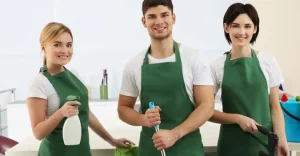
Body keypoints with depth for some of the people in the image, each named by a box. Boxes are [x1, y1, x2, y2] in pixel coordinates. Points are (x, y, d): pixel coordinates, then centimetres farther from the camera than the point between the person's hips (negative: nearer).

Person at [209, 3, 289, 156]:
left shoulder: (268, 62, -2)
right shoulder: (217, 66, -5)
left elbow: (275, 107, 2)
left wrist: (281, 140, -7)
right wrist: (238, 118, -14)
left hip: (264, 141, 1)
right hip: (232, 143, 0)